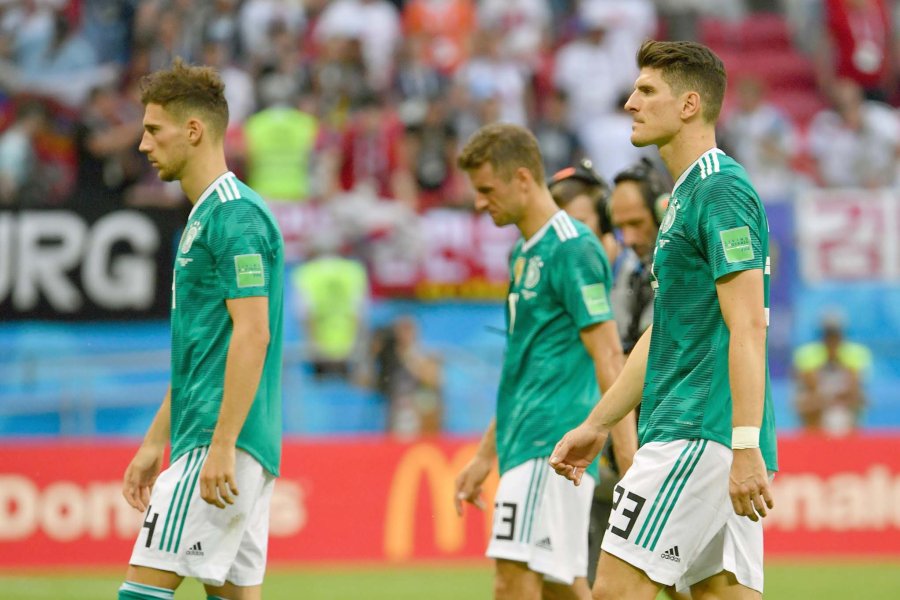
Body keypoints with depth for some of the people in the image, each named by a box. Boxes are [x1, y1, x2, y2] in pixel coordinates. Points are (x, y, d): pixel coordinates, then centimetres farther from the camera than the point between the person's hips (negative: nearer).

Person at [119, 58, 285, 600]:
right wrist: (156, 441, 25)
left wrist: (221, 446, -23)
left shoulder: (235, 215, -12)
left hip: (219, 442, -10)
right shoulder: (205, 216, 20)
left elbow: (252, 333, -20)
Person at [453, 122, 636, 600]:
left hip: (552, 450, -10)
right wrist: (484, 457, 25)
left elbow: (608, 360, -15)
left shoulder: (573, 249, -11)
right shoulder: (524, 254, 18)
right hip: (526, 449, 10)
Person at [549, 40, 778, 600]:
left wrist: (746, 446, -25)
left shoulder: (722, 191, -11)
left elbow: (748, 326, -19)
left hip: (702, 434, -10)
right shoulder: (685, 196, 21)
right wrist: (597, 424, 27)